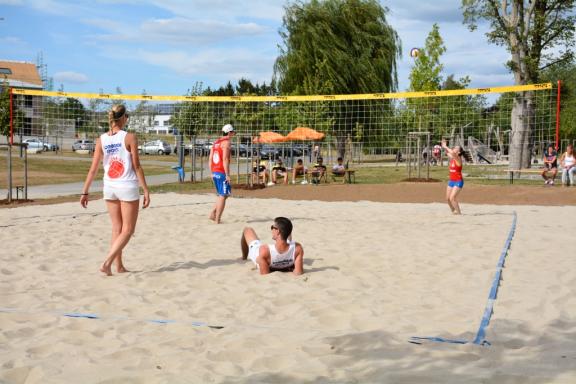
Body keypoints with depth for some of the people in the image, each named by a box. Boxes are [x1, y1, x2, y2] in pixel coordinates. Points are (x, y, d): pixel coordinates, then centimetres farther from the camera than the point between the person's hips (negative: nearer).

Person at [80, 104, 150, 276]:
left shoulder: (101, 140, 1)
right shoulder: (129, 138, -10)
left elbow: (93, 169, 1)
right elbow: (137, 167, -10)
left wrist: (85, 192, 7)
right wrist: (146, 191, -5)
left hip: (109, 187, 5)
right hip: (127, 187, -5)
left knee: (117, 229, 15)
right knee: (127, 230, 5)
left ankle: (119, 266, 20)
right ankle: (107, 262, -7)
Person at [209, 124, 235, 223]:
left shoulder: (216, 142, 16)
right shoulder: (226, 142, -9)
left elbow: (210, 159, 15)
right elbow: (225, 159, -18)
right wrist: (227, 175, -18)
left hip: (215, 173, 8)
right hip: (222, 173, -8)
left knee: (221, 195, 20)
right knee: (223, 196, -3)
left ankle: (213, 214, 10)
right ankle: (217, 220, -4)